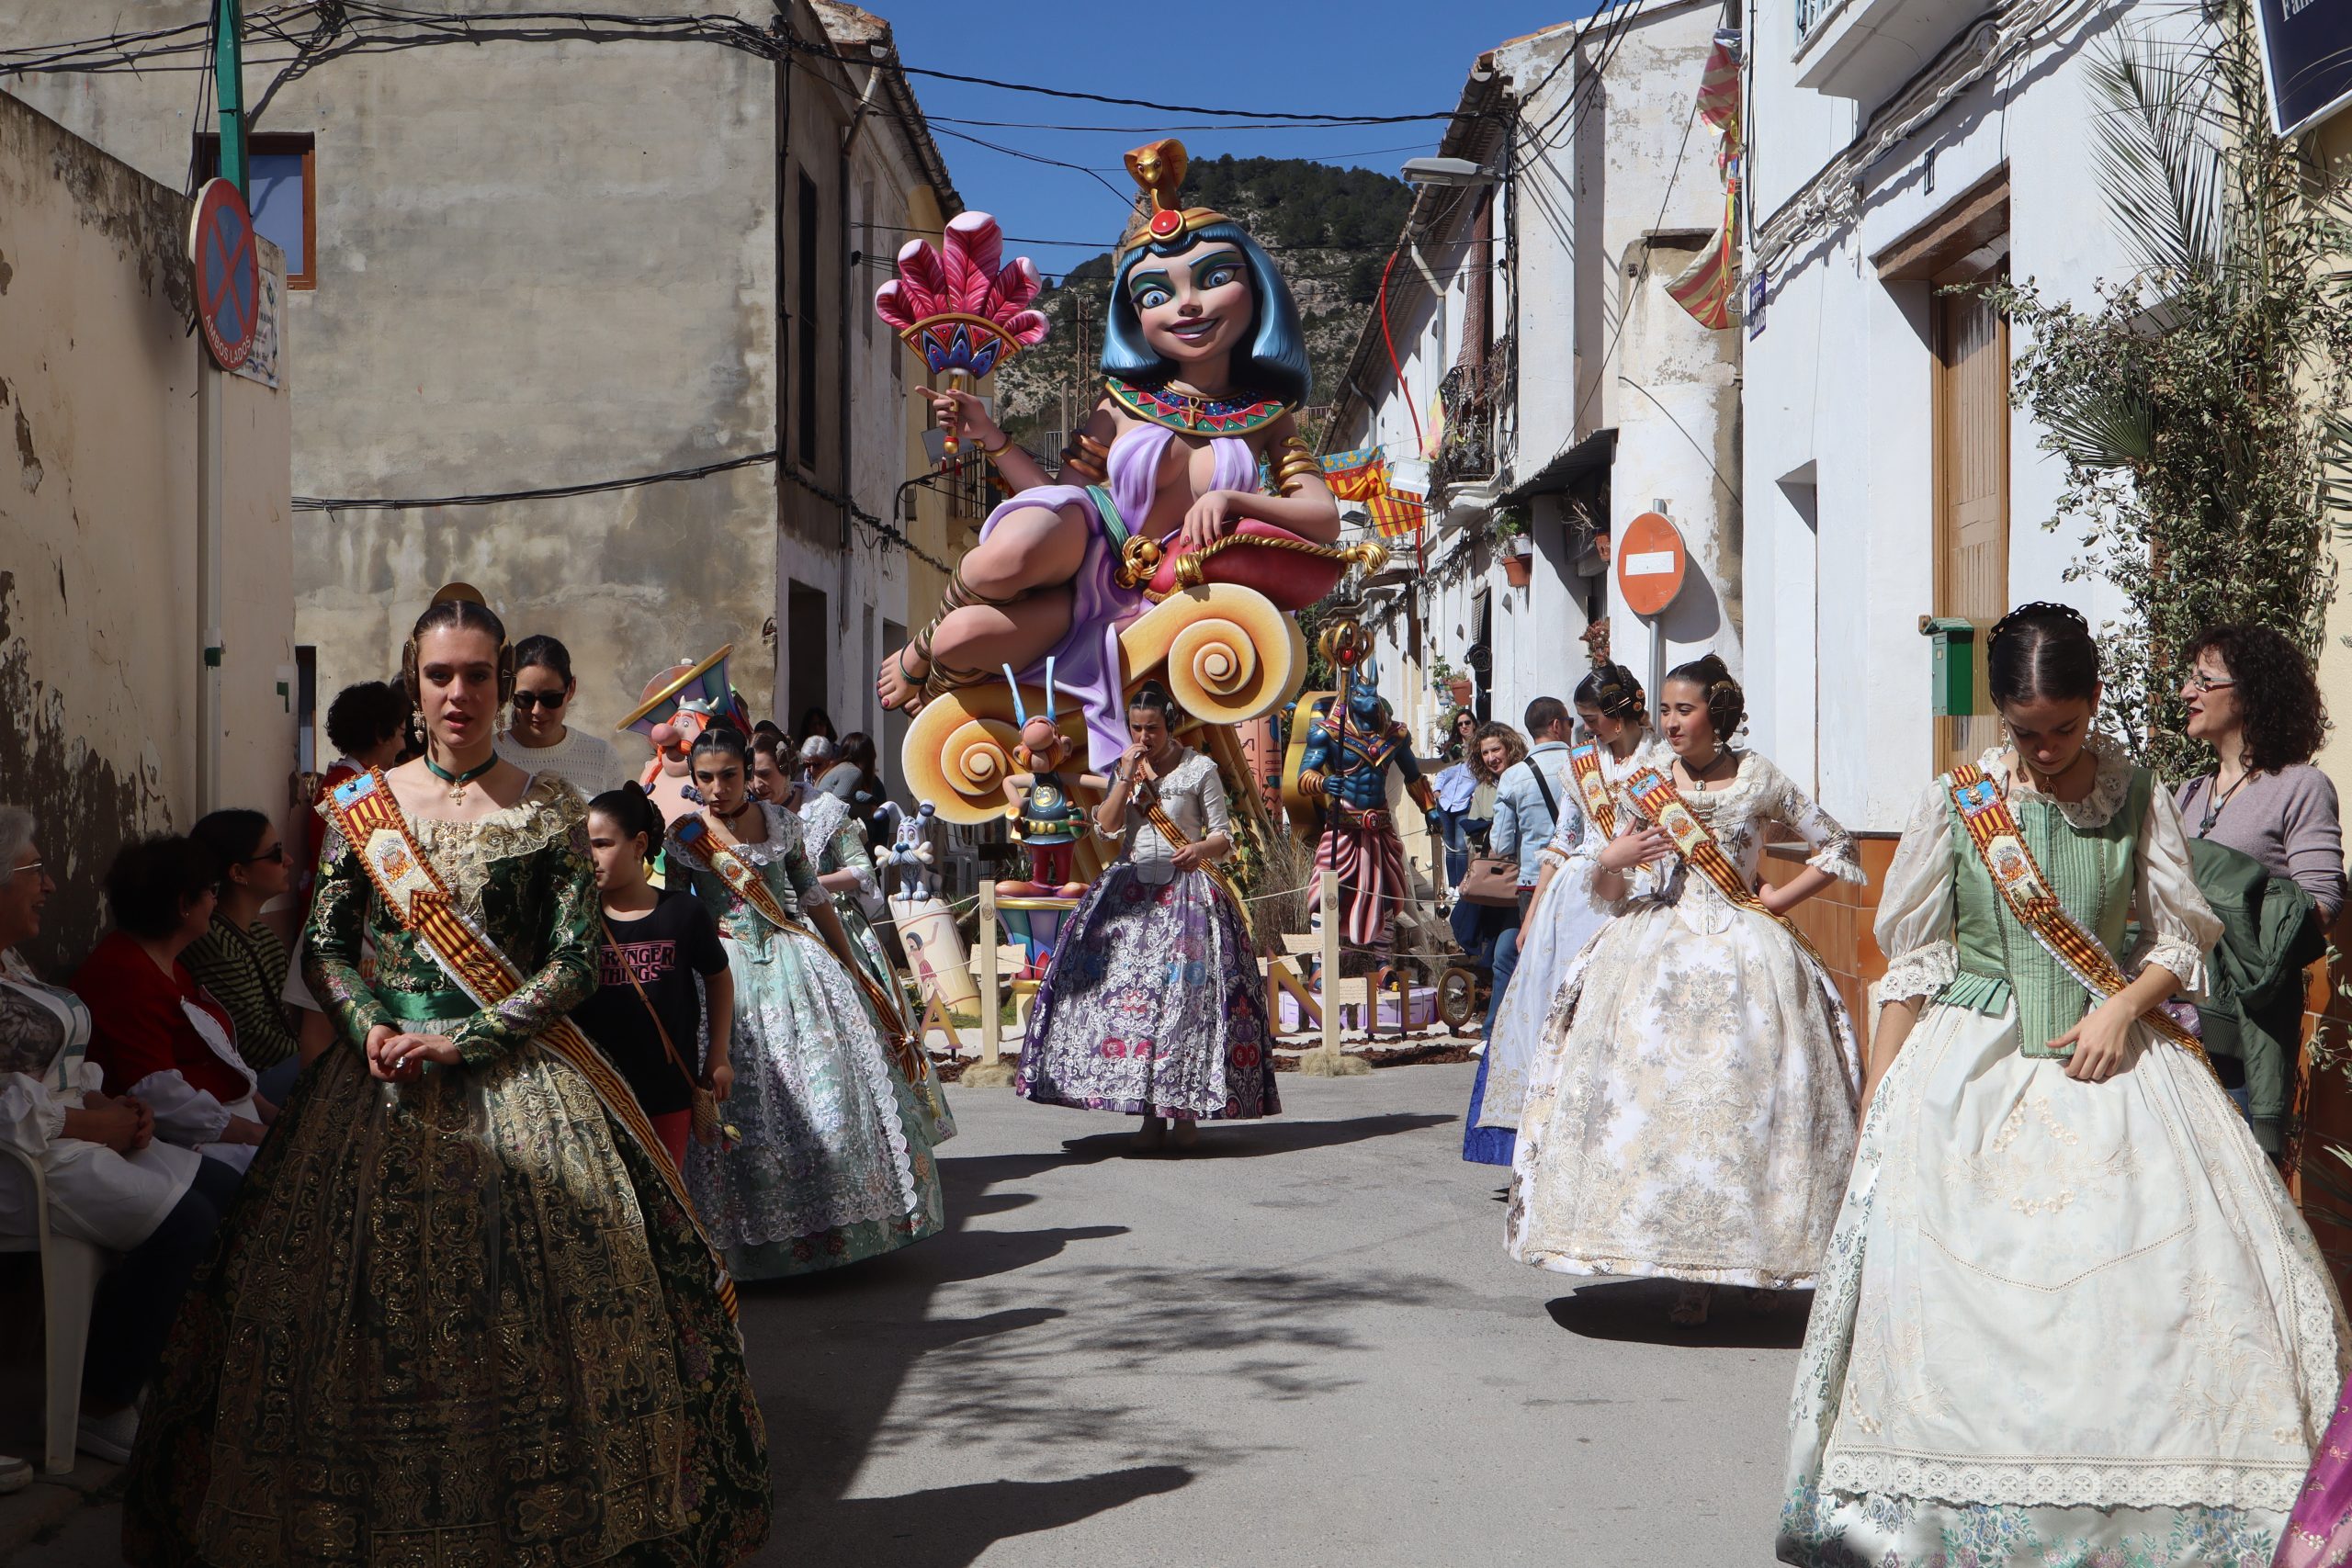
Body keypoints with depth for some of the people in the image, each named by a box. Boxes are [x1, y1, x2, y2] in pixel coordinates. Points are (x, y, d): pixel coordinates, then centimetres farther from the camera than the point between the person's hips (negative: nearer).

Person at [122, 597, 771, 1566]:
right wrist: (370, 1027, -9)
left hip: (515, 1078, -2)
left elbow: (576, 963, -4)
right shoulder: (362, 805, 8)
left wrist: (460, 1040, -13)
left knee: (532, 1312, -6)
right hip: (382, 1081, 2)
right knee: (368, 1302, 0)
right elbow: (324, 946, 10)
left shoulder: (549, 809, 1)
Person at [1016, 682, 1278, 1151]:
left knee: (1186, 992, -10)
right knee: (1130, 992, -5)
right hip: (1131, 892, 4)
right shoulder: (1126, 768, 14)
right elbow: (1107, 825, 2)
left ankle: (1186, 1111, -4)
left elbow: (1224, 836, 2)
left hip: (1187, 892, -4)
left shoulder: (1200, 769, 2)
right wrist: (1127, 776, -6)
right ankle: (1149, 1111, -1)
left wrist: (1202, 849, -18)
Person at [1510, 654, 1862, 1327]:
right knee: (1656, 1091, -5)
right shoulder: (1644, 785, 8)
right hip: (1657, 951, 2)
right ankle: (1688, 1272, 1)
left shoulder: (1759, 779, 3)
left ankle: (1756, 1256, 10)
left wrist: (1777, 900, 1)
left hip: (1742, 952, -2)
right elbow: (1610, 890, 12)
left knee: (1746, 1098, -5)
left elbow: (1837, 848, 10)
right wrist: (1611, 861, -10)